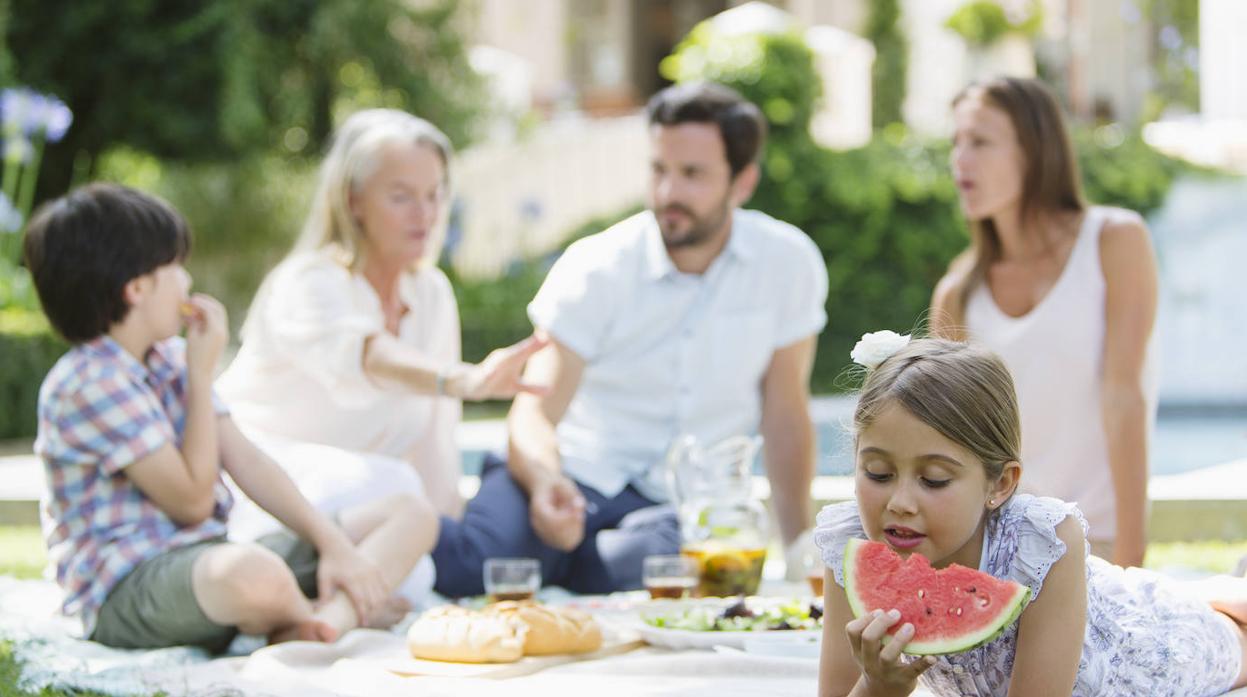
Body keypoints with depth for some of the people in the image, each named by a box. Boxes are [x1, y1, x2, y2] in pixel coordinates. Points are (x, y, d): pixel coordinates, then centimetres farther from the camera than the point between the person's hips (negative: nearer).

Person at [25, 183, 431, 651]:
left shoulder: (171, 359, 14)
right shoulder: (87, 383, -15)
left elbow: (245, 461, 9)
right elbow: (192, 499, -15)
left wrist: (332, 542, -3)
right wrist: (202, 374, -10)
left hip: (207, 559, 10)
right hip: (127, 590, -10)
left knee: (412, 515, 2)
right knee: (254, 573, -46)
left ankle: (329, 620, -27)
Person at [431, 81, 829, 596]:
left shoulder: (788, 262, -2)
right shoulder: (595, 269, -5)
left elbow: (783, 413, 8)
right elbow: (535, 411, -14)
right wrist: (545, 479, -37)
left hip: (686, 506, 2)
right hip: (577, 476, -2)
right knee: (484, 563, -36)